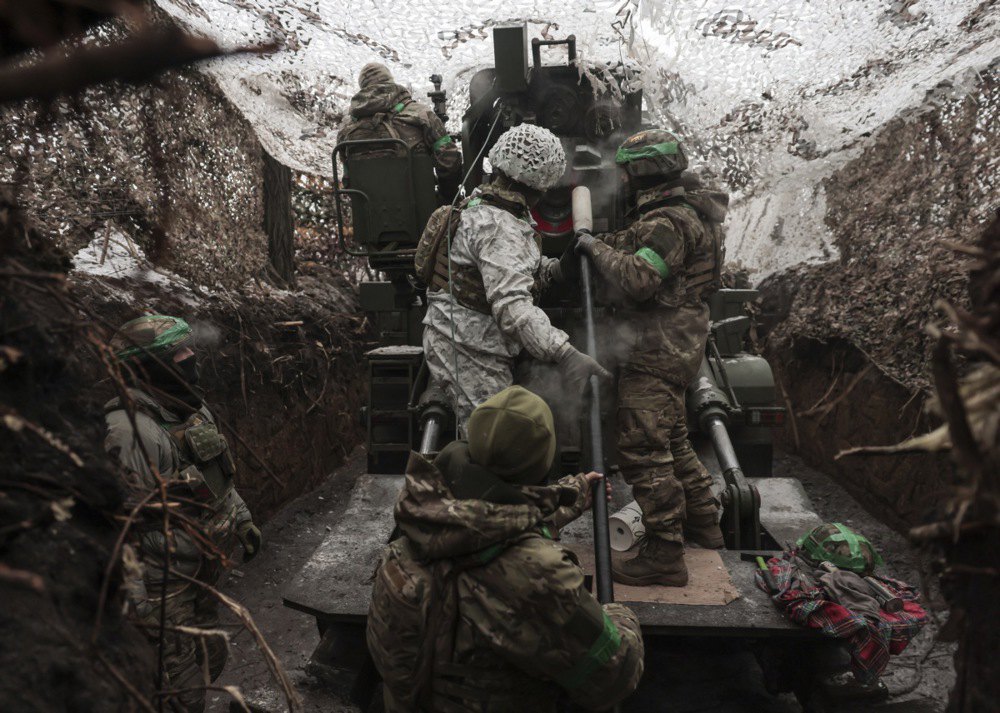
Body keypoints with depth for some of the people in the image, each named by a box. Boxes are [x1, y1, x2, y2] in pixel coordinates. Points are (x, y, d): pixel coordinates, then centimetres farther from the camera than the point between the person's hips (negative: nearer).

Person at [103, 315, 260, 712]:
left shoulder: (192, 408, 3)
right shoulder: (131, 430, -26)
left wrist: (241, 519, 18)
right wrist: (142, 600, -23)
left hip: (206, 565, 9)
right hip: (167, 579, -8)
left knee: (211, 657, 24)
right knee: (181, 678, 6)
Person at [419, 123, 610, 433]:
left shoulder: (478, 206, 10)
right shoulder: (499, 229, -24)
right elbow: (512, 305, -36)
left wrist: (555, 268, 8)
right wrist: (564, 354, -43)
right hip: (469, 355, -10)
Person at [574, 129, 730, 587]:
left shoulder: (668, 223, -19)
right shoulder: (684, 210, 16)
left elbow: (636, 280, -29)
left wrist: (597, 248, -15)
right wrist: (607, 245, 4)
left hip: (657, 351, -11)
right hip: (677, 343, 11)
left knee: (642, 449, -8)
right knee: (671, 439, 22)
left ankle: (664, 555, -1)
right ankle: (703, 524, 36)